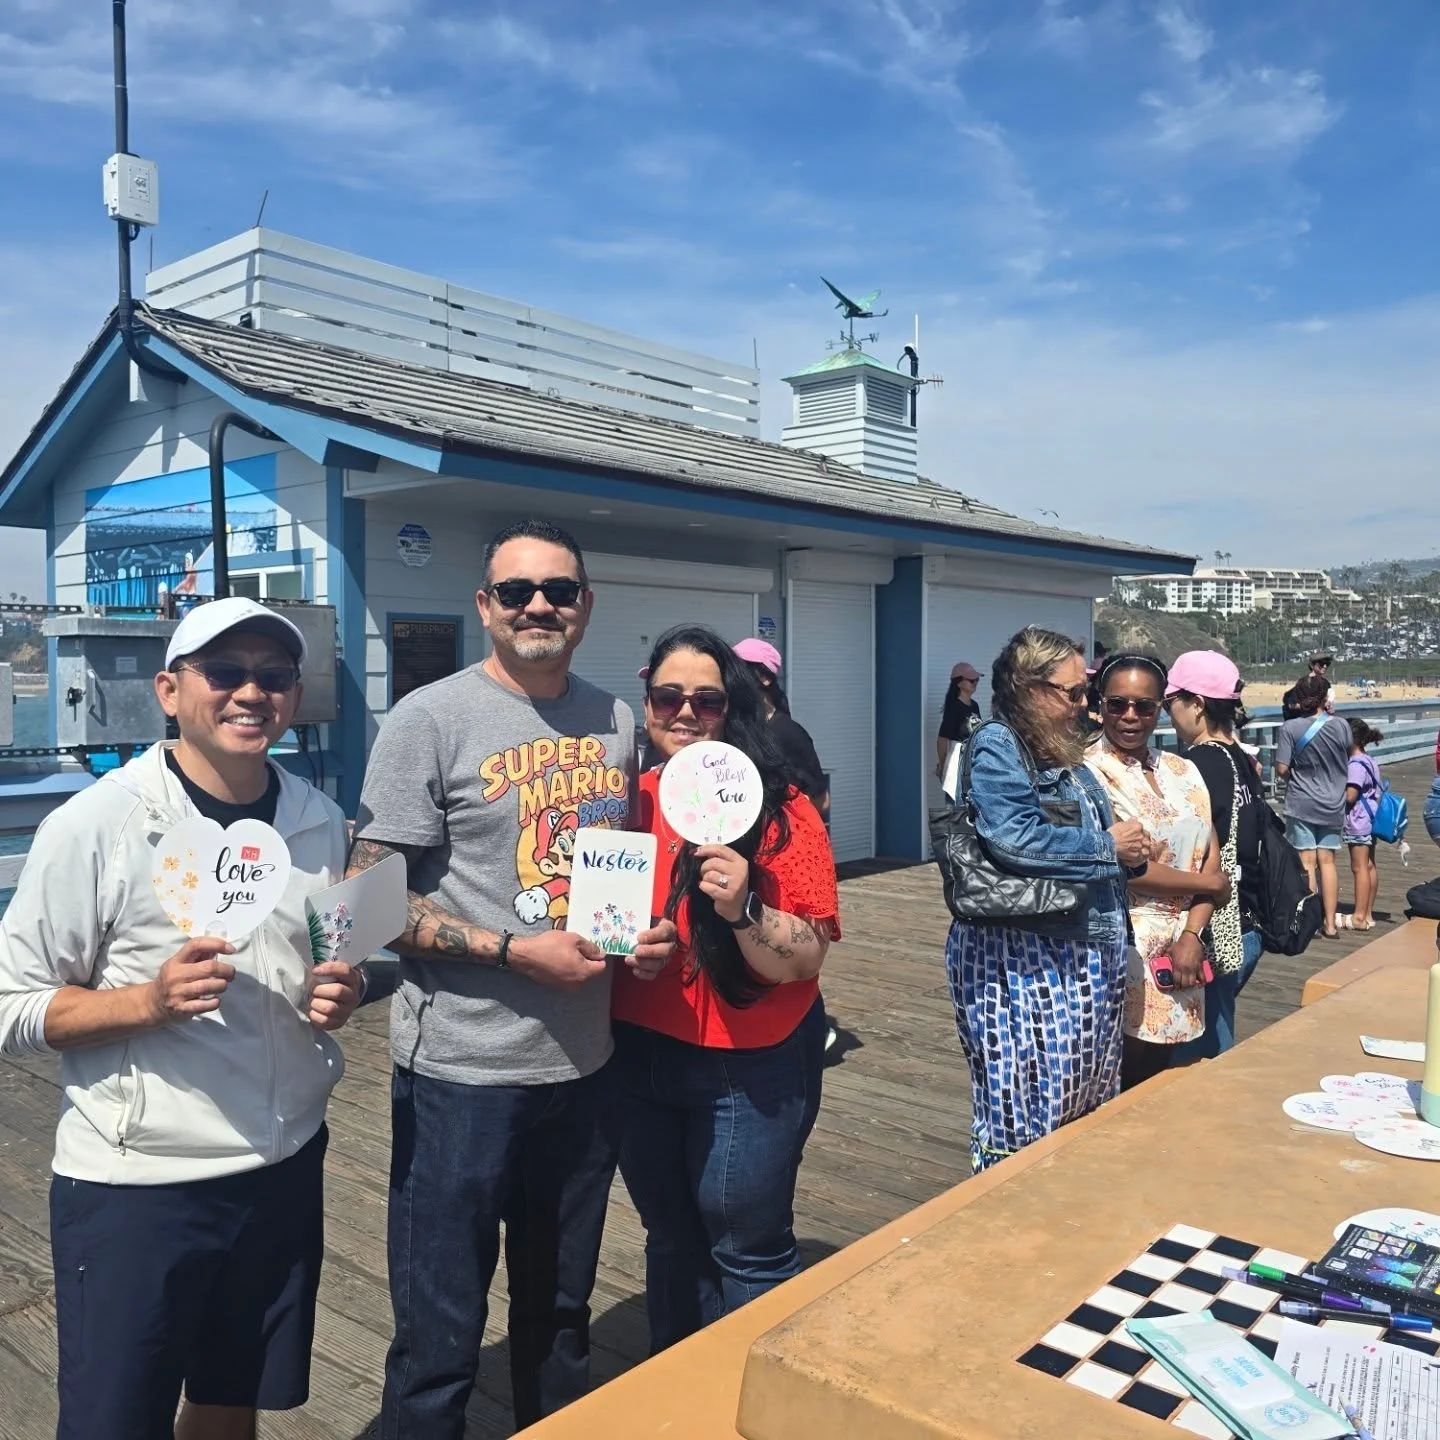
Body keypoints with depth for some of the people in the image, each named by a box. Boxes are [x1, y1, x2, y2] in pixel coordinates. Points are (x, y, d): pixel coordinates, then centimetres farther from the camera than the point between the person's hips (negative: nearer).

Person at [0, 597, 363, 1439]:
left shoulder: (320, 823, 2)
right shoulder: (95, 826, -13)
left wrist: (338, 996, -5)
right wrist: (148, 1001, -26)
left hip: (287, 1168, 5)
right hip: (132, 1183, -4)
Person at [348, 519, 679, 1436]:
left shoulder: (617, 723, 7)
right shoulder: (431, 718, -10)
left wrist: (648, 931, -2)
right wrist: (516, 951, -20)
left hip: (586, 1065, 5)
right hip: (464, 1073, -5)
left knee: (562, 1315, 23)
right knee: (441, 1336, 10)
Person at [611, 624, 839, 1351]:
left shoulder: (779, 810, -12)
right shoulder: (628, 800, 0)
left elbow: (805, 960, -16)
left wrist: (743, 909, -31)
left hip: (749, 1068, -4)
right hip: (638, 1056, 5)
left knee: (747, 1253, 8)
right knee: (669, 1237, 22)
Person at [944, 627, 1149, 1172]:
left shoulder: (1069, 757, 17)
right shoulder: (996, 746, -10)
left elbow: (1099, 833, 26)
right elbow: (1017, 838, -25)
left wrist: (1131, 848, 3)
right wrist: (1109, 847, -12)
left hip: (1092, 959, 9)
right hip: (1024, 961, -9)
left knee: (1085, 1111, 15)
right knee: (1024, 1121, -3)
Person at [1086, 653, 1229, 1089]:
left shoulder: (1184, 772, 12)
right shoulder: (1089, 772, -8)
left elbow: (1211, 860, 9)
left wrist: (1192, 934, -6)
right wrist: (1206, 884, -4)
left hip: (1179, 951, 6)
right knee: (1121, 1093, 0)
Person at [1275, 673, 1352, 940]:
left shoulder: (1290, 728, -13)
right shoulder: (1340, 725, -5)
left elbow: (1282, 769, -13)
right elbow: (1347, 762, 10)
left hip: (1301, 804, -3)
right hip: (1333, 805, 3)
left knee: (1307, 863, 3)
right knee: (1327, 861, 10)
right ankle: (1330, 924, 14)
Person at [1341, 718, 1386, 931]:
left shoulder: (1356, 765, -18)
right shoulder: (1369, 762, 13)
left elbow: (1350, 796, -21)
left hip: (1358, 823, -10)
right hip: (1370, 820, 10)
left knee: (1360, 867, -7)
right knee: (1369, 866, 12)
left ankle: (1359, 917, -4)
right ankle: (1368, 914, 19)